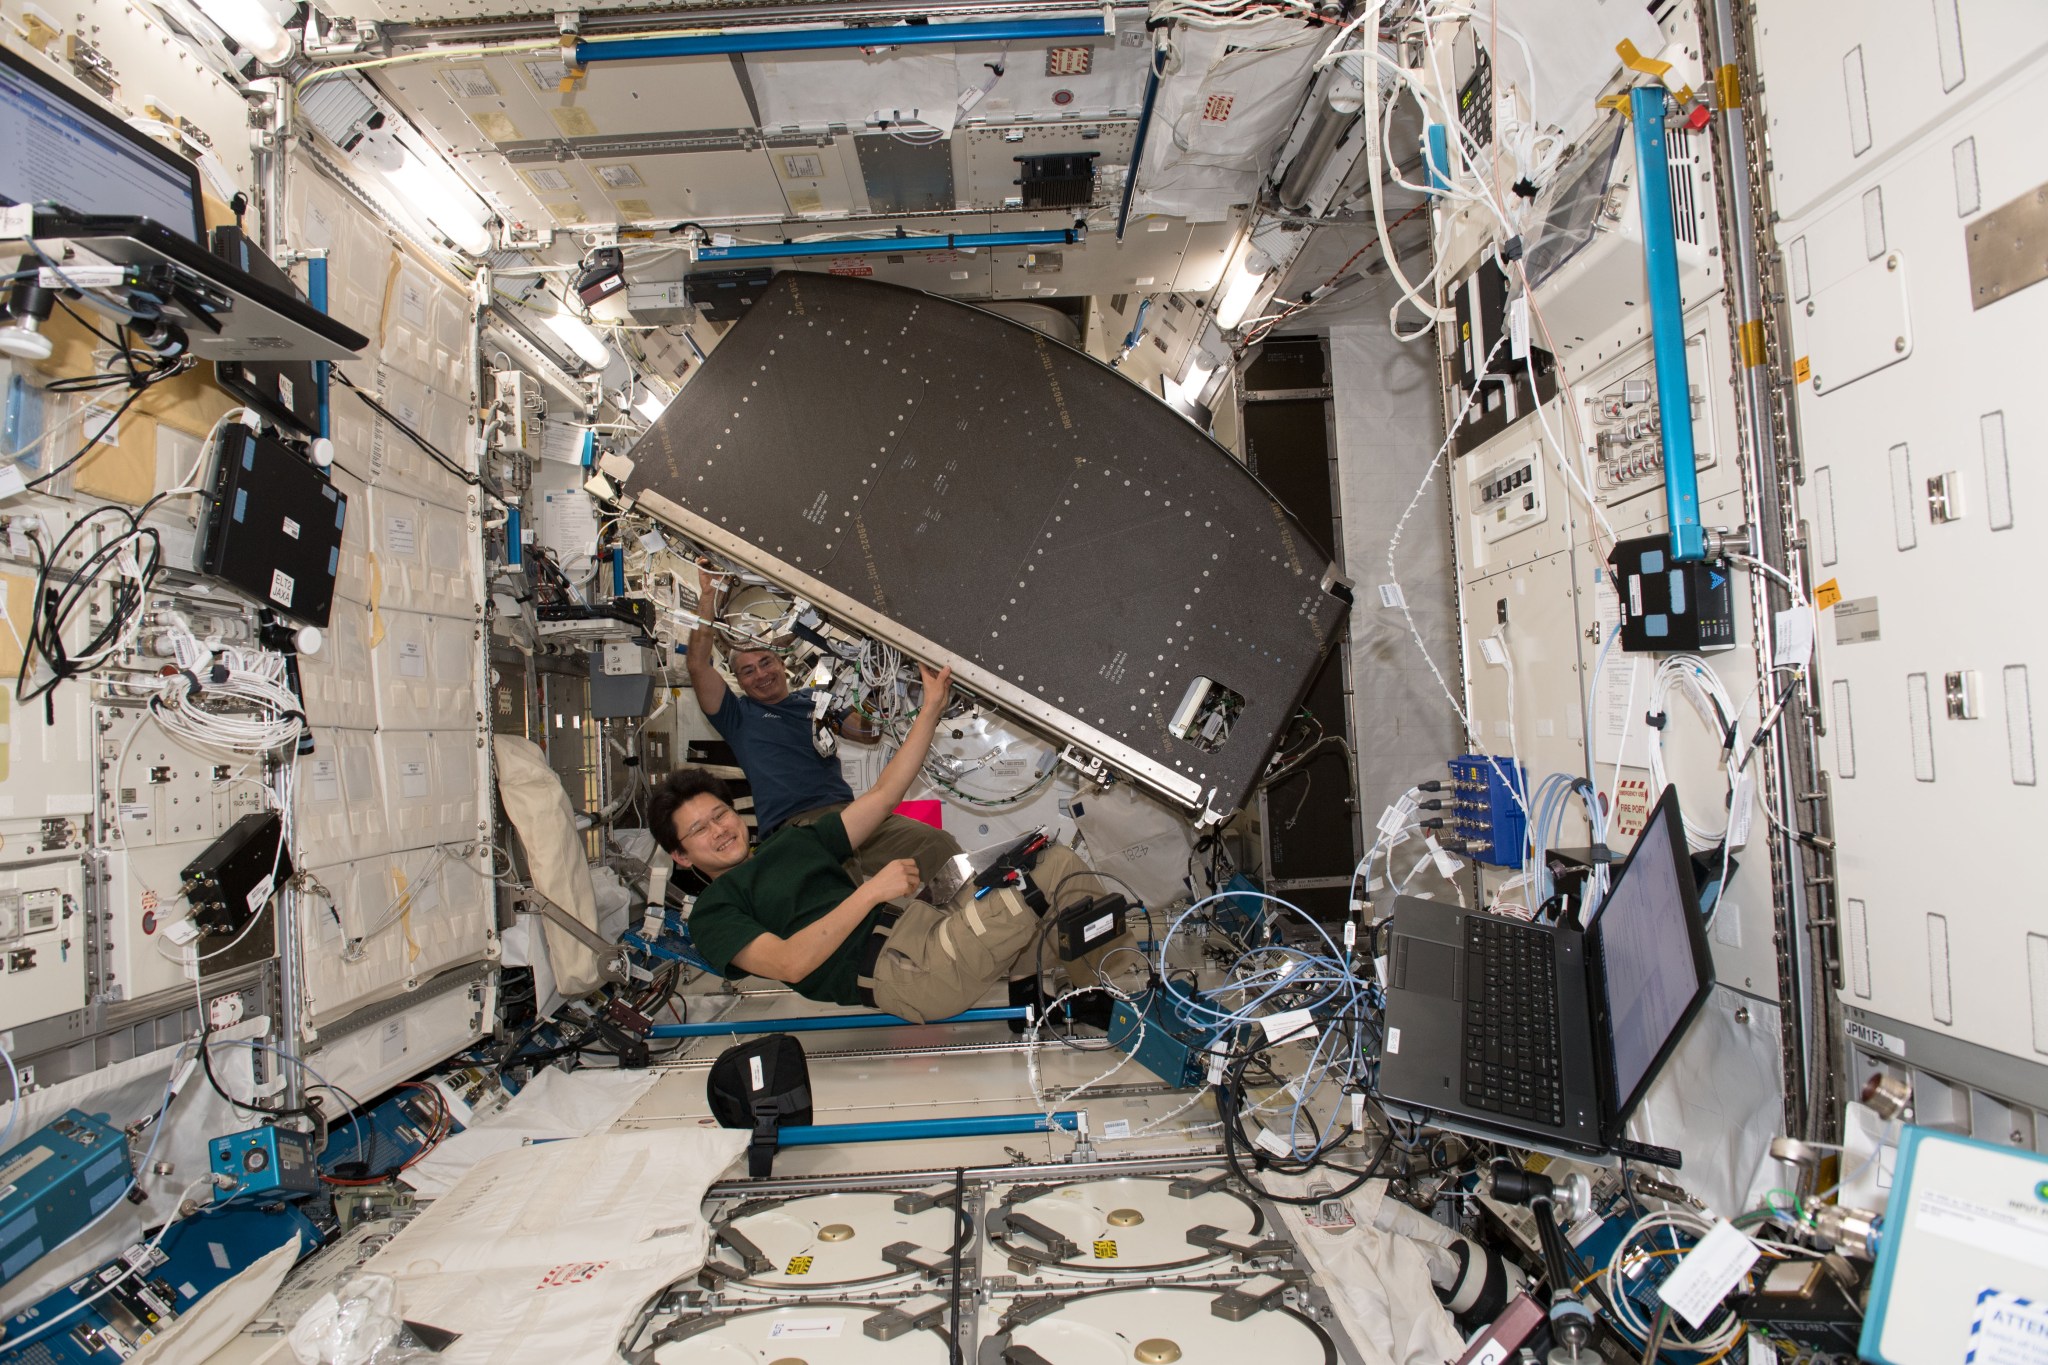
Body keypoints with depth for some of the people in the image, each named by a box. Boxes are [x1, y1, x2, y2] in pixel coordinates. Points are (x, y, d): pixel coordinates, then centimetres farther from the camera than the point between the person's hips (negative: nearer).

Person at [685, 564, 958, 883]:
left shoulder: (816, 699, 27)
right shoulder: (739, 715, 17)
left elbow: (871, 734, 27)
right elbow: (698, 665, 5)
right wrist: (708, 596, 3)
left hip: (846, 810, 4)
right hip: (792, 828, -4)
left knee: (939, 844, -24)